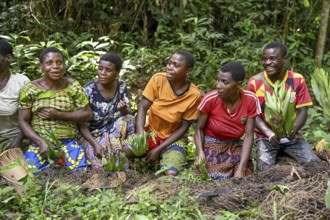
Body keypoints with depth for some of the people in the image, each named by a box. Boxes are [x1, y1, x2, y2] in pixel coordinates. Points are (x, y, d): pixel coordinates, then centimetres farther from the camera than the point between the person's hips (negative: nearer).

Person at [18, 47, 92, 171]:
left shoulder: (73, 86, 2)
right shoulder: (29, 89, -1)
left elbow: (88, 114, 2)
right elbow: (23, 121, -1)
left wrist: (59, 115, -11)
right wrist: (41, 142, -16)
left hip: (68, 144, 1)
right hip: (39, 144, -1)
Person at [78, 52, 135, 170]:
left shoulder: (121, 85, -5)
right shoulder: (89, 90, -16)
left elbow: (129, 114, -3)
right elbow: (82, 124, -14)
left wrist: (124, 110, -28)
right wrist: (95, 144, -28)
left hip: (115, 133, 4)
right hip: (92, 136, -4)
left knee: (128, 118, -27)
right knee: (101, 167, -30)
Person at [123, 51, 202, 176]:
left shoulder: (194, 95, -19)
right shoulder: (158, 79, -15)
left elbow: (183, 127, -12)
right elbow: (143, 108, -11)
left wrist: (158, 149, -17)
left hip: (172, 140, -1)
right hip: (152, 132, 1)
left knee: (171, 173, -27)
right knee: (127, 150, -29)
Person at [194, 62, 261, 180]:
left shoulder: (251, 99, -16)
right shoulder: (210, 99, -20)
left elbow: (249, 135, -12)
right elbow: (199, 129, -6)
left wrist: (241, 168, -21)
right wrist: (200, 152, -25)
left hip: (235, 146, 2)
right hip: (212, 146, -2)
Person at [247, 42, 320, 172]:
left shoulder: (297, 80, -3)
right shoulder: (255, 82, -7)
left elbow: (302, 111, -4)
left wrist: (293, 130, -26)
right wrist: (269, 133, -26)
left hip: (291, 137, 2)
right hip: (266, 137, -2)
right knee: (265, 169, -26)